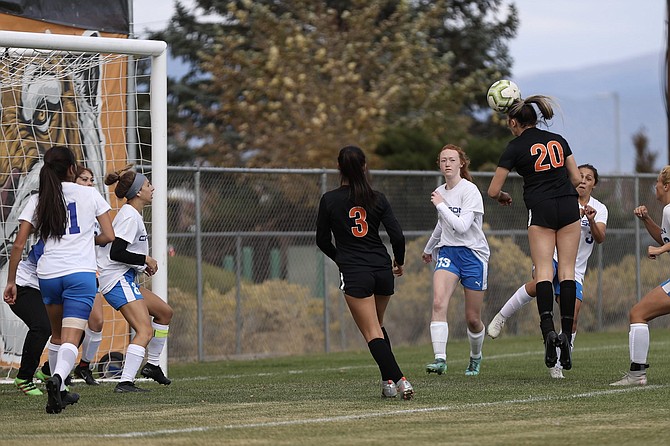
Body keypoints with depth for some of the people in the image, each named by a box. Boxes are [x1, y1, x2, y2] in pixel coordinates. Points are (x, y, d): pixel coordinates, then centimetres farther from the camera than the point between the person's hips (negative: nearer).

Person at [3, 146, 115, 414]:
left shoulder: (38, 201, 7)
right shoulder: (89, 195, 3)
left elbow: (18, 245, 3)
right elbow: (109, 236, 4)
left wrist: (10, 281, 10)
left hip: (48, 274, 3)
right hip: (81, 273, -3)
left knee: (57, 335, 24)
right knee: (70, 340, -11)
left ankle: (59, 392, 30)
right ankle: (57, 379, -38)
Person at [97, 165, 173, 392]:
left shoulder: (132, 215, 16)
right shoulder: (130, 216, -16)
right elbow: (116, 253, -23)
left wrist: (143, 263, 11)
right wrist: (145, 260, -13)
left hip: (126, 279, 11)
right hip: (118, 280, -11)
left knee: (164, 312, 23)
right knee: (145, 331, -21)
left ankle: (153, 364, 31)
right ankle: (125, 382, -29)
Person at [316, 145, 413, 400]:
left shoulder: (329, 200, -3)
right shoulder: (377, 199, 1)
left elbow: (322, 241, 6)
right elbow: (397, 236, -2)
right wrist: (399, 262, 17)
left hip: (354, 274, -4)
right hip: (382, 269, 4)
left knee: (372, 333, -4)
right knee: (377, 326, 24)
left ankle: (398, 380, -20)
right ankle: (389, 380, 18)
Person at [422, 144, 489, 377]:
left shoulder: (470, 191, -12)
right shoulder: (440, 192, 9)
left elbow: (462, 226, -23)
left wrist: (441, 204, -16)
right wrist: (429, 248, 39)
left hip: (473, 254, -5)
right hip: (447, 251, 5)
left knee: (473, 319, 3)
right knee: (438, 303, -22)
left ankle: (475, 357, 32)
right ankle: (440, 358, -27)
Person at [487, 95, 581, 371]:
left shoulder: (516, 147, 0)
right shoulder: (558, 140, 12)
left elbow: (493, 191, 2)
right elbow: (576, 179, 13)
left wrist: (503, 198, 24)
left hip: (541, 211, -3)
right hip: (569, 207, 3)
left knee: (543, 271, -6)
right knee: (567, 269, 1)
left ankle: (548, 329, -25)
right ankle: (566, 333, -7)